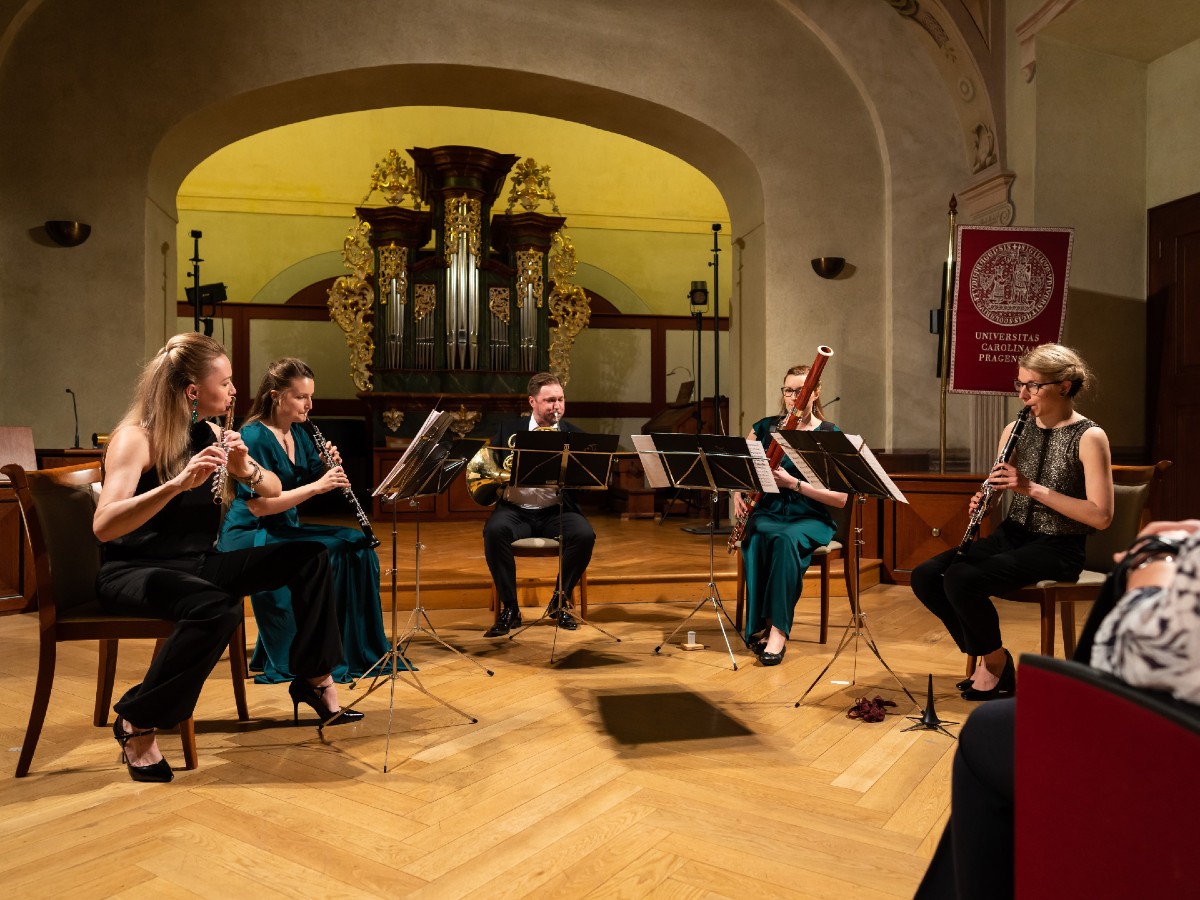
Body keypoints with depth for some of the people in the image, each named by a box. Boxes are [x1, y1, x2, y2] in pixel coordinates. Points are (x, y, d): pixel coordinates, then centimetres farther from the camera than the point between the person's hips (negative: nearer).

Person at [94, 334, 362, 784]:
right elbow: (103, 526, -30)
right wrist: (177, 483, -41)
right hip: (133, 571, -7)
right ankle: (136, 723, -17)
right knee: (216, 608, -38)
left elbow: (274, 492, 5)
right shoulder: (135, 438, -17)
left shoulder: (208, 433, 4)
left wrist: (245, 469, -16)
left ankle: (314, 678, 7)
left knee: (309, 557, -5)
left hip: (198, 564, 7)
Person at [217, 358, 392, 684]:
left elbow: (313, 484, 13)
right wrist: (316, 485, -27)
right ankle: (288, 659, -17)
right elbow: (258, 505, -23)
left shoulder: (299, 433, 8)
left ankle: (357, 651, -5)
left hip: (285, 530, 8)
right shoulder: (254, 437, -16)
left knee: (356, 544, -11)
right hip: (249, 535, -8)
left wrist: (328, 468, -8)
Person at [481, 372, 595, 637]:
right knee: (495, 531, -32)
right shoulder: (509, 427, 8)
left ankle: (560, 600, -3)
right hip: (515, 510, 0)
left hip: (556, 511, 1)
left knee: (585, 535, -28)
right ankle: (509, 608, -15)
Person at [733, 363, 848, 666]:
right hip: (767, 512, 2)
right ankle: (759, 625, -26)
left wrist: (793, 482, -21)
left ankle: (778, 631, -32)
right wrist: (738, 493, -8)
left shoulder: (830, 436, -3)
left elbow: (840, 498, -10)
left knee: (786, 540, -36)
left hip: (809, 518, -2)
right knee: (756, 539, -33)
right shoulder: (764, 428, 8)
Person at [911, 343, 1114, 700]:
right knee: (925, 576, -13)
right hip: (1011, 535, 7)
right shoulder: (1016, 429, 7)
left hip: (1056, 548, -7)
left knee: (961, 579, -29)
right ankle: (987, 656, 5)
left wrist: (1033, 488, -24)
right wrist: (984, 501, -9)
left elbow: (1101, 516, -18)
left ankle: (995, 661, -1)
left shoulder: (1089, 437, -11)